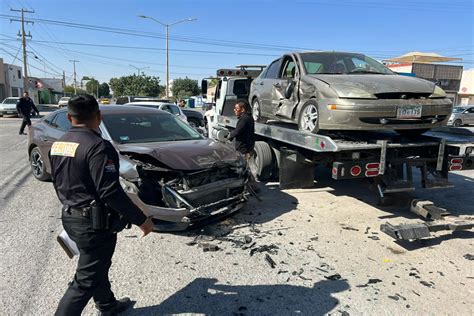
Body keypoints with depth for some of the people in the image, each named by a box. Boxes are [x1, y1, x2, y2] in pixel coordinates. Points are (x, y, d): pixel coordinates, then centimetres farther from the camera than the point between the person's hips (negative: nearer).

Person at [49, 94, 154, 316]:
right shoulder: (97, 146, -23)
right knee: (86, 279, 5)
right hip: (94, 223, -9)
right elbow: (110, 192, -27)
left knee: (97, 266, 25)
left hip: (70, 218, 9)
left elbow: (59, 183, 14)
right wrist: (141, 220, -19)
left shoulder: (58, 144, 4)